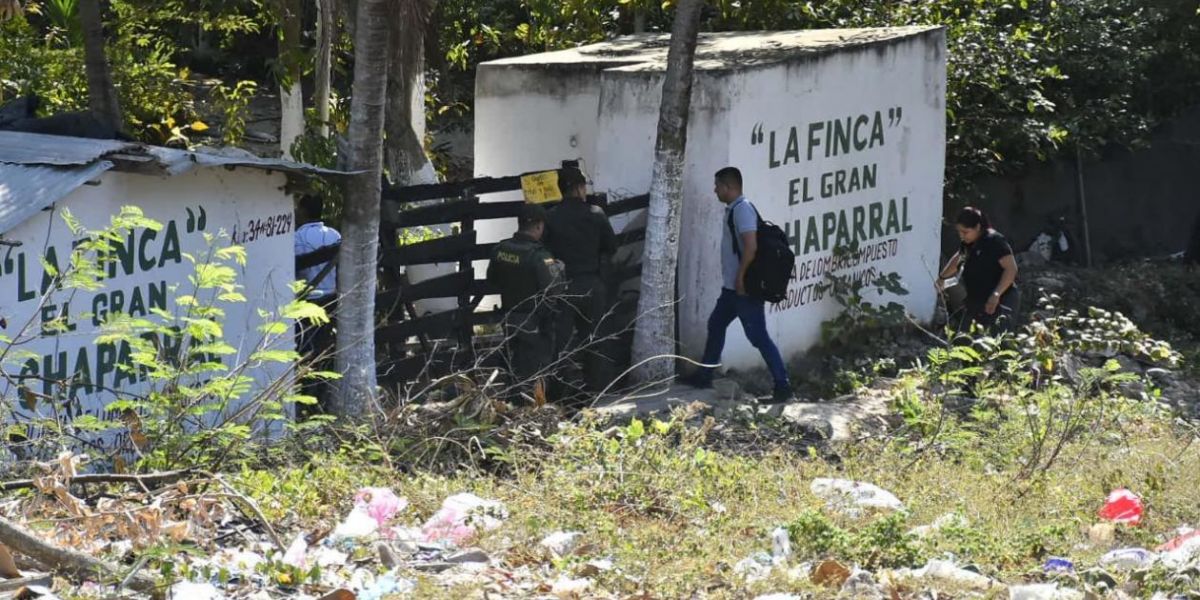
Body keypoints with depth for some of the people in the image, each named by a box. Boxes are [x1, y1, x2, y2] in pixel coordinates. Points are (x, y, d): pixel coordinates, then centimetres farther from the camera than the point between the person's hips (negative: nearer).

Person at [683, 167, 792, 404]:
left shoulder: (743, 209, -17)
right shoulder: (733, 209, 14)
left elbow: (751, 246, -26)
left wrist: (741, 278, -22)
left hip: (745, 288, -11)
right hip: (732, 287, 11)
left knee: (758, 336, -10)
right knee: (716, 324, 20)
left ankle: (783, 386, -9)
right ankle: (704, 376, 32)